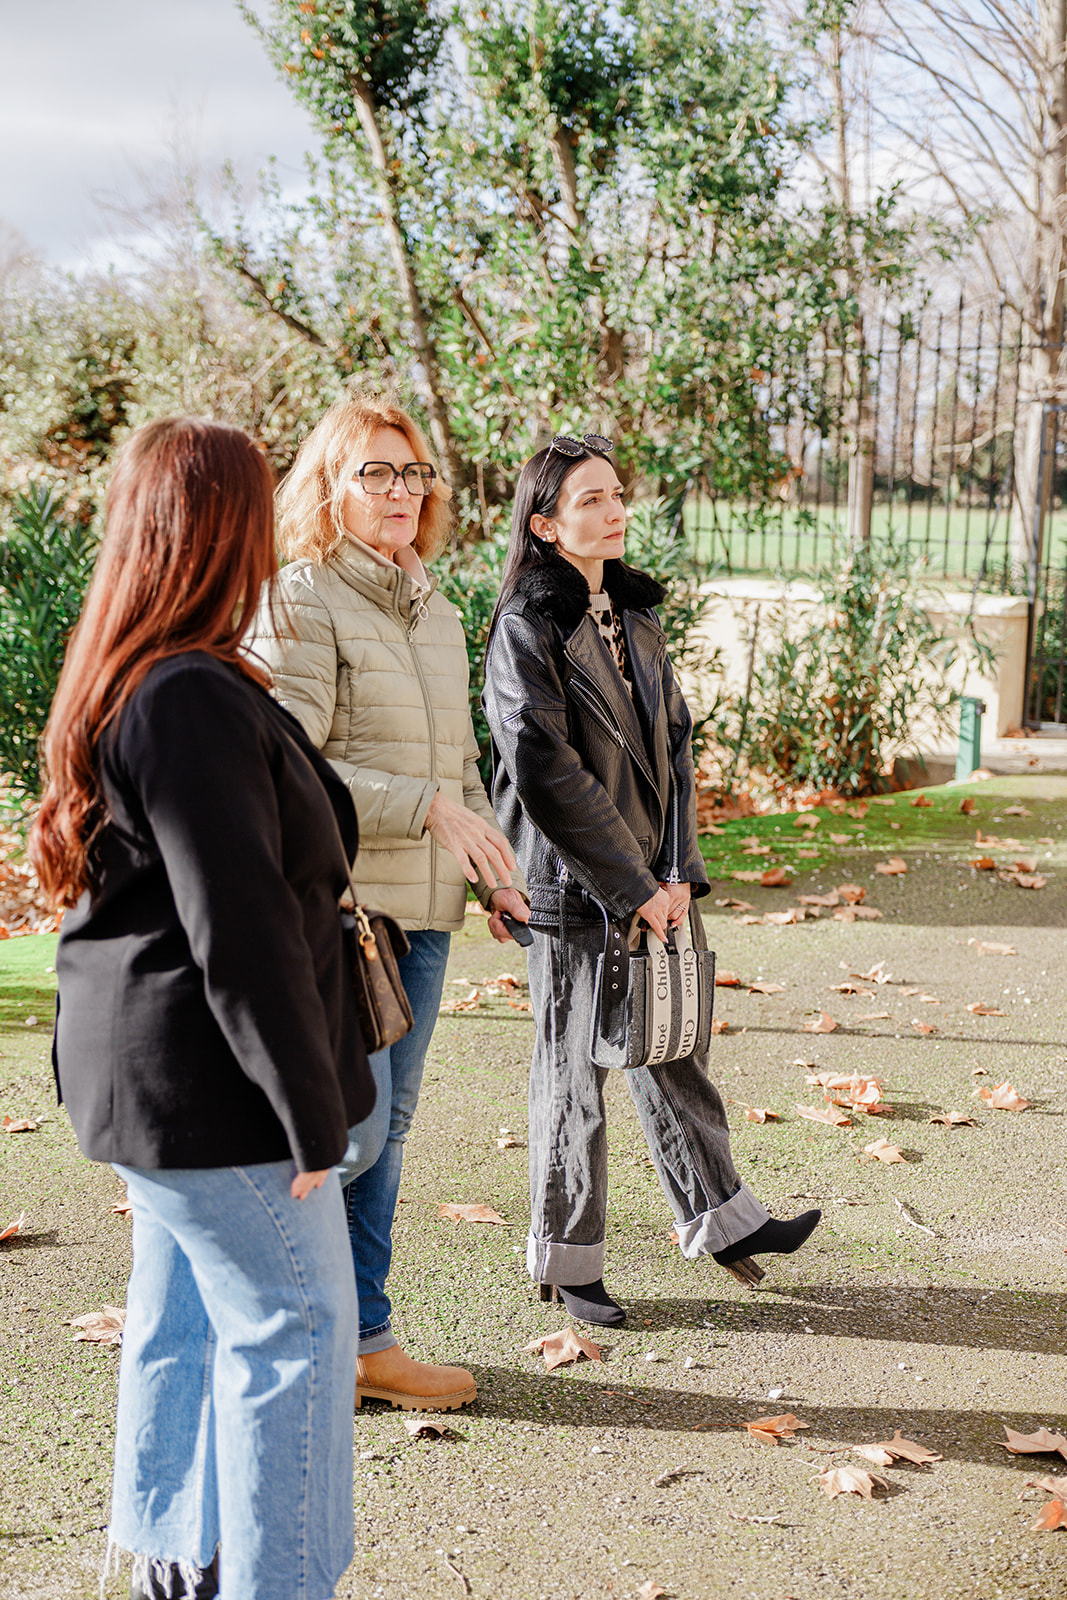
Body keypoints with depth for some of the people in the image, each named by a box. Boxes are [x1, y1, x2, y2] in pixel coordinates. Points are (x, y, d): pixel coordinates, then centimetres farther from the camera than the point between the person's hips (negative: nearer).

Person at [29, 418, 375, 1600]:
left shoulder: (122, 684, 9)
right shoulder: (194, 702, -23)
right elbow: (241, 935, -23)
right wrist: (310, 1113, -17)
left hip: (152, 1071, 10)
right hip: (202, 1078, -10)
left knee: (184, 1310, 19)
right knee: (290, 1322, 2)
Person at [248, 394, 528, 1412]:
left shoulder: (437, 612, 17)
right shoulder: (300, 604, -9)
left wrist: (493, 870, 15)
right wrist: (427, 809, -19)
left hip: (421, 910, 8)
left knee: (386, 1128, 12)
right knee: (350, 1128, -9)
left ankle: (365, 1341, 22)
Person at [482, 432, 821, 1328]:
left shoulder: (635, 614, 11)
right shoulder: (527, 627, -11)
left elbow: (672, 741, 10)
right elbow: (544, 771, -18)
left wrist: (678, 869, -1)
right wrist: (629, 885, -16)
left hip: (656, 880, 6)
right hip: (576, 887, -6)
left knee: (673, 1051, 17)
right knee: (575, 1071, 5)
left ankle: (717, 1217, 30)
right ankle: (566, 1258, 19)